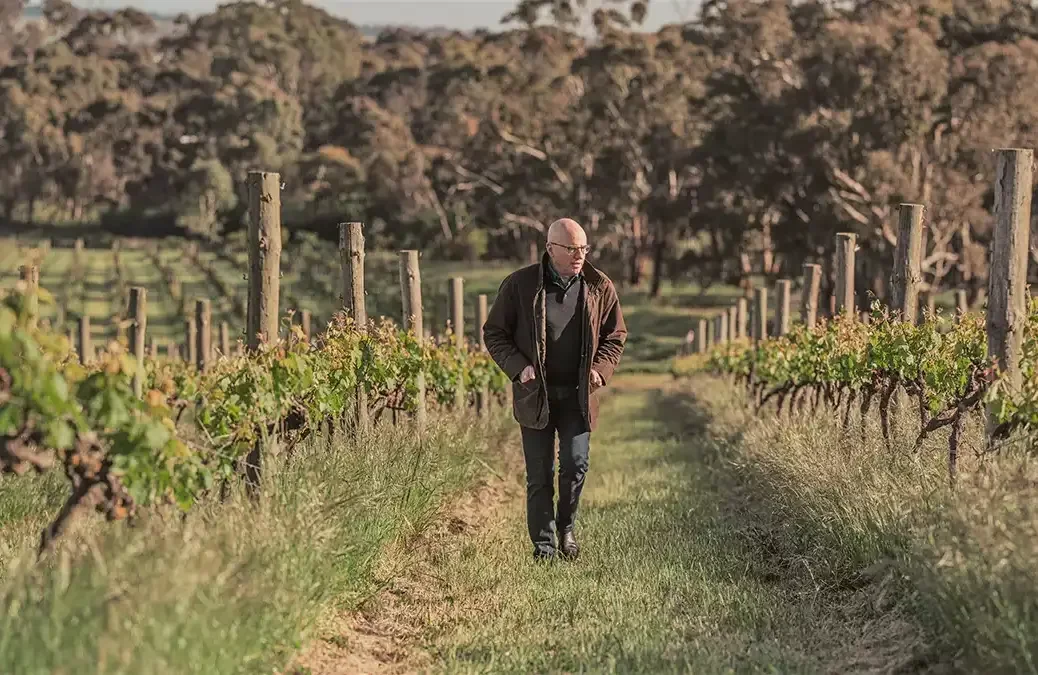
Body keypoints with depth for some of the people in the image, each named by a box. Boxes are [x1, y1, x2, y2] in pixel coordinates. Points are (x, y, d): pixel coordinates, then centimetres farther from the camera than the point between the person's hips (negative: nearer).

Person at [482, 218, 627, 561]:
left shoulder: (600, 287, 1)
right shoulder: (520, 285, -5)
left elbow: (615, 335, 13)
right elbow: (494, 333, 3)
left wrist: (601, 369, -4)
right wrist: (518, 367, -11)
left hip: (578, 395, 1)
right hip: (535, 394, -1)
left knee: (576, 464, -9)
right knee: (539, 476, 2)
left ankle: (566, 527, 17)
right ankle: (544, 545, 14)